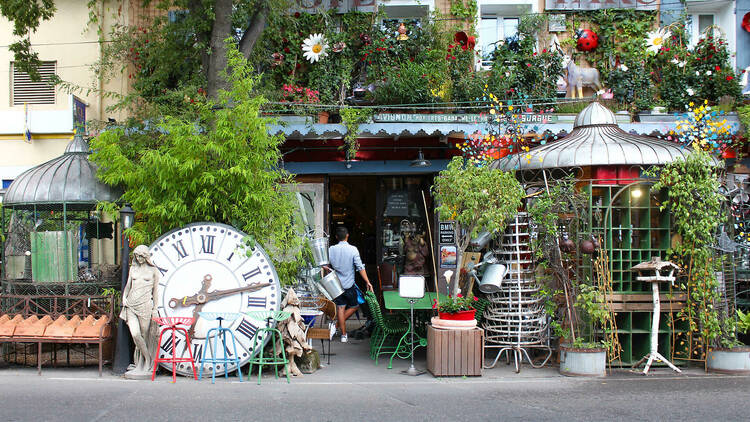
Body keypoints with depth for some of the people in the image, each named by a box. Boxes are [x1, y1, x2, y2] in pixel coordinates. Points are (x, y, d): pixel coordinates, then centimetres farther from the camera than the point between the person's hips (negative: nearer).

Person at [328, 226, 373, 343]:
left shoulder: (331, 249, -3)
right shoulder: (353, 249, -12)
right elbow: (360, 267, -15)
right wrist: (368, 282, -12)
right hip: (349, 285, -3)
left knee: (340, 308, 7)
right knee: (354, 306, 16)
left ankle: (343, 334, 10)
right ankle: (338, 323, 8)